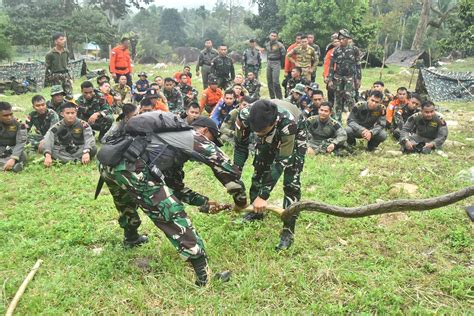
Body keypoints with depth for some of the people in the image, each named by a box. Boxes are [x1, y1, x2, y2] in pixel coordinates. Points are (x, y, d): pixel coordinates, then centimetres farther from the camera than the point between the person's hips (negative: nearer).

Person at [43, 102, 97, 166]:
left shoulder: (83, 125, -10)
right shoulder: (56, 127, -7)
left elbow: (89, 139, -25)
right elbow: (48, 141, -21)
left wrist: (86, 152, -45)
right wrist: (47, 156, -40)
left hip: (79, 151, -2)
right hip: (63, 153, 2)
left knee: (93, 149, -28)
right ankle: (79, 160, -31)